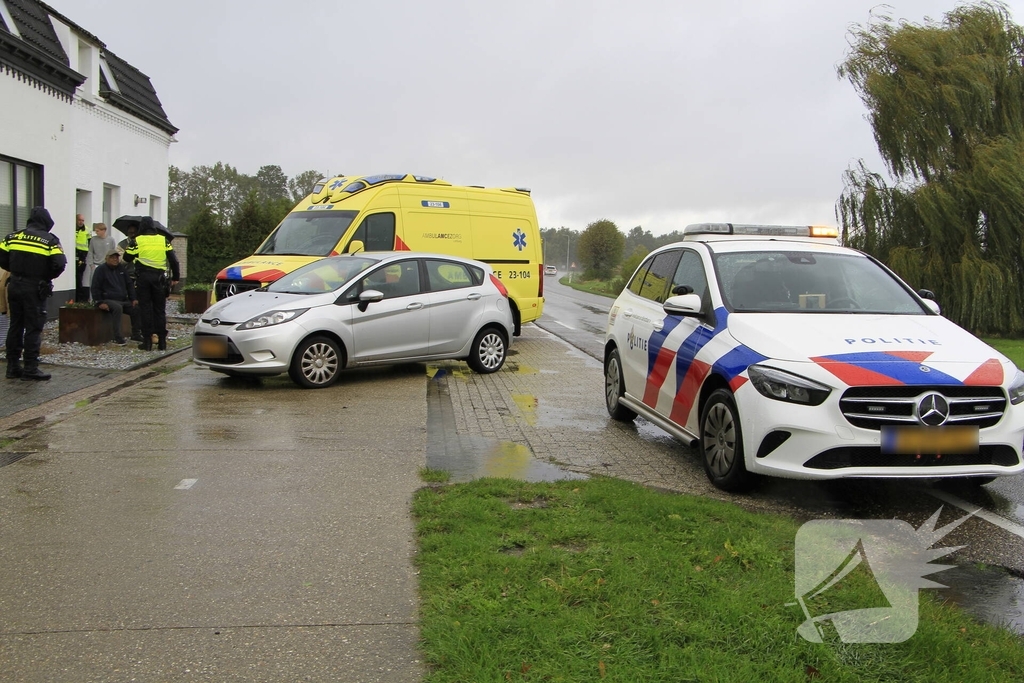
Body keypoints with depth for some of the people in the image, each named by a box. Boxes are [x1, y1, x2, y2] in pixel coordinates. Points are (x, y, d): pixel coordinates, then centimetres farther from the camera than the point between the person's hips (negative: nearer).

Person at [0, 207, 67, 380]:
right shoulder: (50, 240, -7)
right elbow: (59, 264, -17)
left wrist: (16, 271, 15)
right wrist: (47, 277, 1)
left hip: (15, 286, 5)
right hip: (34, 288, -5)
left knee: (15, 326, 13)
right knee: (33, 328, 0)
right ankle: (30, 368, 1)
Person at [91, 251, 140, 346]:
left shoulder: (121, 268, 16)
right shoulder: (101, 270, -2)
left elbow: (129, 284, 20)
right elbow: (95, 288, -4)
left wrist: (133, 299, 8)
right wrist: (100, 302, -14)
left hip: (123, 300, 7)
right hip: (108, 300, -7)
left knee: (136, 308, -15)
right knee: (117, 308, -37)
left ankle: (135, 334, 0)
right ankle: (118, 338, -37)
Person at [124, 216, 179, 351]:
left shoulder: (137, 241, -2)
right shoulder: (163, 240, 5)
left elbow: (127, 257, 4)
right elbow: (173, 260, 4)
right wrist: (175, 277, 12)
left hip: (143, 277, -2)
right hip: (159, 277, 2)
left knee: (145, 309, 3)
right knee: (160, 309, 8)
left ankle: (147, 341, 1)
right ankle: (162, 341, 7)